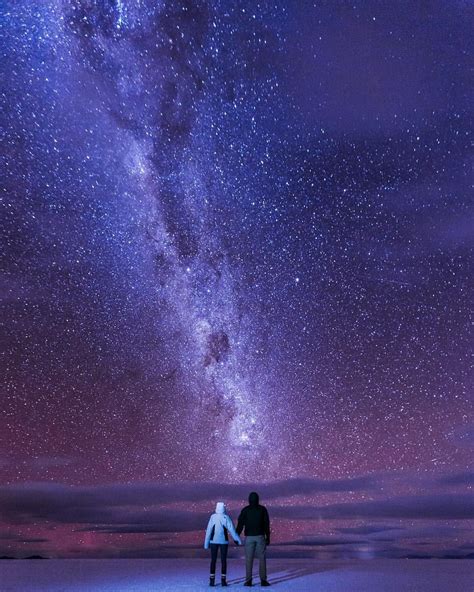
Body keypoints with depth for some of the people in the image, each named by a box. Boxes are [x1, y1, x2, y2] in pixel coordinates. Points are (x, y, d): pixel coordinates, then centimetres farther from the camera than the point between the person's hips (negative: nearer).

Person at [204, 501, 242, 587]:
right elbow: (232, 530, -9)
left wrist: (206, 543, 0)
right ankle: (223, 580, 4)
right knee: (223, 560, 6)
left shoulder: (213, 517, -5)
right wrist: (238, 540, -1)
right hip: (223, 541, -1)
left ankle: (212, 580, 4)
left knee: (213, 560, 7)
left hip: (213, 541, 1)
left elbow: (208, 530, -5)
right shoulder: (226, 518, -7)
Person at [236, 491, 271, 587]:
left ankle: (248, 580, 0)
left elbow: (240, 524, -5)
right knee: (262, 558, 6)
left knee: (249, 559, 4)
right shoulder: (263, 509, 2)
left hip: (249, 537, 0)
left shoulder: (245, 510, 0)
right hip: (260, 536, 0)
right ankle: (263, 580, 2)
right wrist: (268, 537, 5)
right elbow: (266, 524, 0)